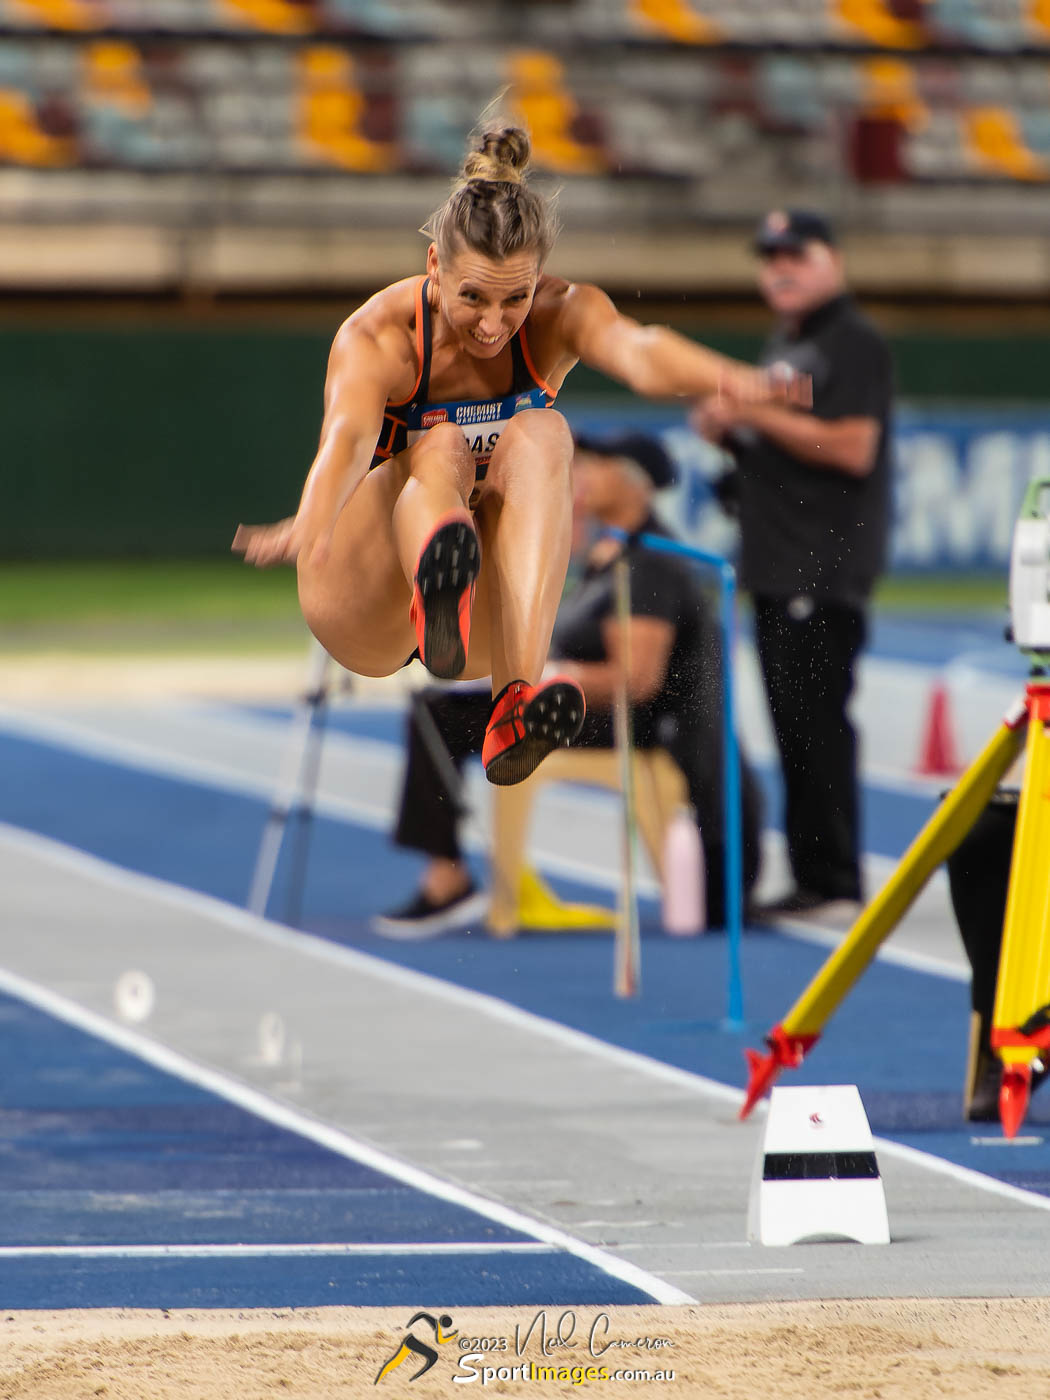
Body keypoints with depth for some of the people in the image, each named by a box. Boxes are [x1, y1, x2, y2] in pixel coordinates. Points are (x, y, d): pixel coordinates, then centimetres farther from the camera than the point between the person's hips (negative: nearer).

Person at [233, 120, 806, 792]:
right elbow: (346, 438, -40)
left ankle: (517, 700, -47)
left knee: (540, 434, -27)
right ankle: (437, 583, -67)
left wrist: (731, 378, -56)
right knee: (442, 448, -30)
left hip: (490, 628, 3)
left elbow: (637, 350, -33)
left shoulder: (560, 315, -10)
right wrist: (307, 528, -62)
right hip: (366, 621, -2)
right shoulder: (378, 337, -18)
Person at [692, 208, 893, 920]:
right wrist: (725, 426, 10)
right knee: (792, 723, 9)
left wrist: (758, 414, -17)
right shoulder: (783, 346, 21)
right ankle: (810, 875, 12)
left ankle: (834, 881, -11)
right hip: (776, 567, 10)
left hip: (827, 569, -10)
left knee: (817, 720, -12)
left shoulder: (856, 343, -9)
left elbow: (852, 448, -19)